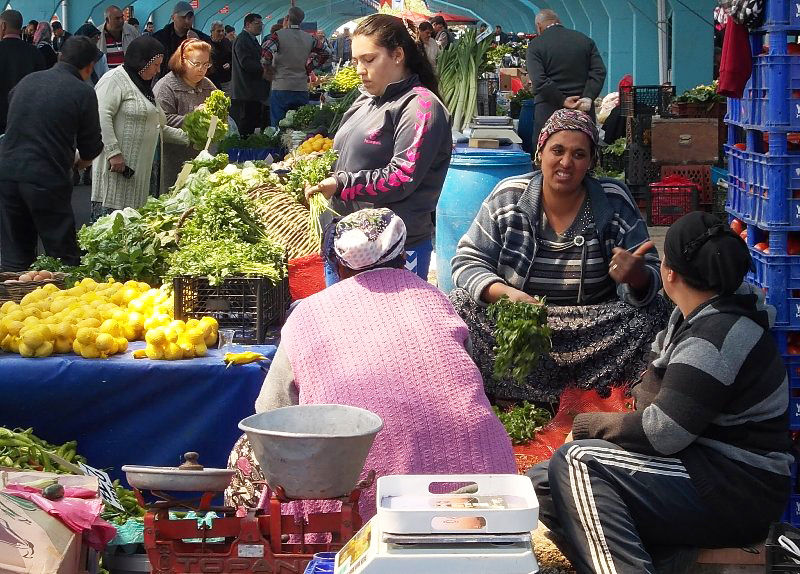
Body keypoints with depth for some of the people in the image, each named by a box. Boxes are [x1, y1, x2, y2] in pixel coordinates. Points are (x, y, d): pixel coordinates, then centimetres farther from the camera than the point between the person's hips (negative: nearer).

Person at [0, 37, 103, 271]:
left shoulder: (27, 80, 12)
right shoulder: (83, 93, -4)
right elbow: (91, 149, 2)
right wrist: (78, 161, 27)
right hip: (47, 179, -5)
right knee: (63, 256, 4)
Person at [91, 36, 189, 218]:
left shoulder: (144, 86, 25)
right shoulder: (115, 80, -7)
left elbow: (158, 127, 29)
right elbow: (101, 116, -19)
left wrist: (188, 138, 20)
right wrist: (113, 152, -23)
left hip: (139, 167, 9)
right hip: (116, 163, -9)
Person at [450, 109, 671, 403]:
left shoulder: (614, 202, -3)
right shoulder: (508, 197, -3)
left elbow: (651, 278, -5)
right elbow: (468, 262, -3)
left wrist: (636, 277, -31)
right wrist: (505, 293, -24)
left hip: (595, 330, 0)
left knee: (655, 312, -25)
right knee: (459, 307, -25)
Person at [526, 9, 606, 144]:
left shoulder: (535, 45, 1)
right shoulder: (586, 41, 12)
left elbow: (539, 81, -12)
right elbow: (599, 71, 1)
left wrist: (562, 101, -11)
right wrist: (588, 97, -8)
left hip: (549, 111, -3)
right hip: (583, 109, 4)